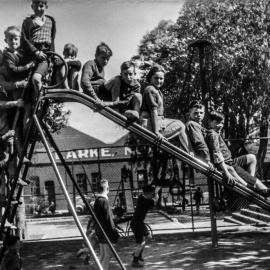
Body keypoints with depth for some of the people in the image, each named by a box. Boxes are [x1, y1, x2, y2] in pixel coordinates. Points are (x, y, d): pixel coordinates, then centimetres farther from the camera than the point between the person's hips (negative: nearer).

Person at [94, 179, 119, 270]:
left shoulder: (97, 200, 9)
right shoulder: (104, 201, -19)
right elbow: (108, 219, -19)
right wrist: (114, 233, -13)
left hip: (100, 231, 9)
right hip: (106, 232, -9)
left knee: (102, 255, 15)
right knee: (108, 255, -5)